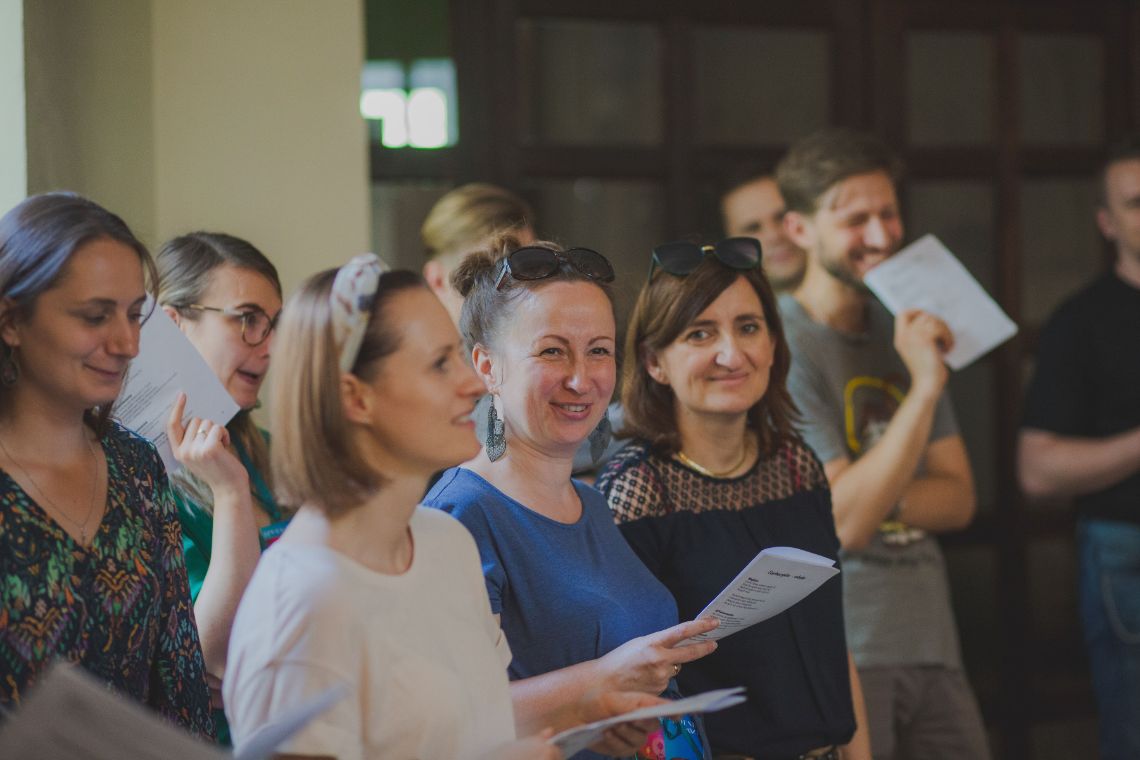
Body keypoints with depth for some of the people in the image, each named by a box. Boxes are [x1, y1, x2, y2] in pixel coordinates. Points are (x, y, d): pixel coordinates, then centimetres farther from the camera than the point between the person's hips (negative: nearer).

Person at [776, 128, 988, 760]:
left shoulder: (906, 330, 12)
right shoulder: (781, 347, -12)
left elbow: (958, 499, 8)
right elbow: (843, 521, -18)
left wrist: (878, 499, -12)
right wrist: (925, 386, -21)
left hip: (930, 644, 7)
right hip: (838, 652, -7)